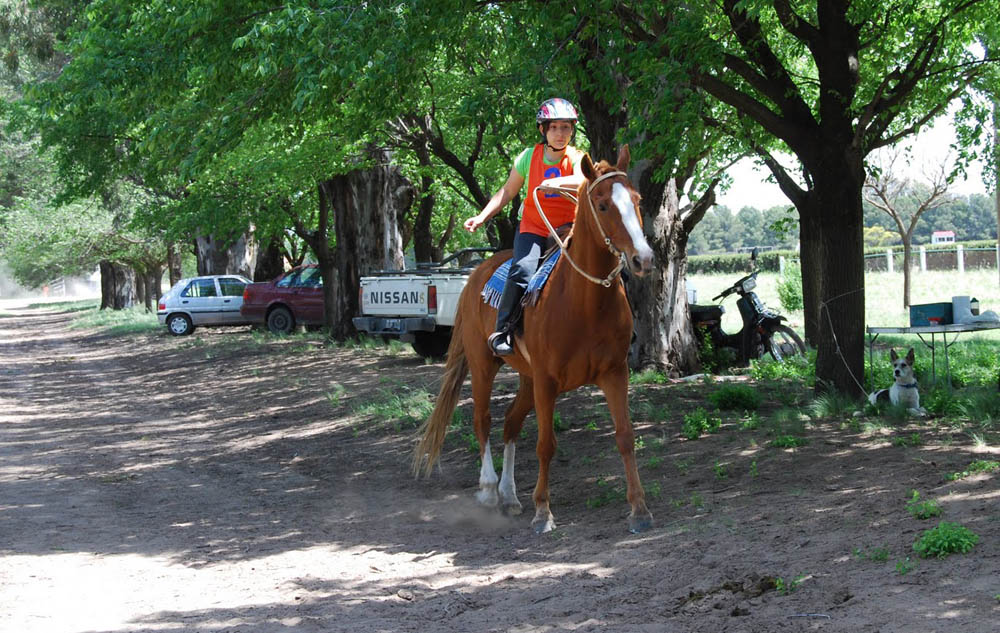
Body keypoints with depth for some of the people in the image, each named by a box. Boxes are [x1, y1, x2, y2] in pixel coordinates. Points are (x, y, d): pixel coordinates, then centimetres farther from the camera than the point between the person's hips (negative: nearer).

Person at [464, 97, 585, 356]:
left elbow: (583, 179, -26)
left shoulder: (578, 158, -2)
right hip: (532, 229, -1)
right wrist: (482, 216, -1)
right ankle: (502, 329, -21)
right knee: (523, 269, -27)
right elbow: (507, 192, 10)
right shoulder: (529, 157, 1)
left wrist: (559, 182, -46)